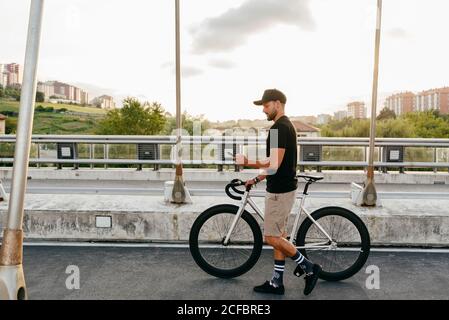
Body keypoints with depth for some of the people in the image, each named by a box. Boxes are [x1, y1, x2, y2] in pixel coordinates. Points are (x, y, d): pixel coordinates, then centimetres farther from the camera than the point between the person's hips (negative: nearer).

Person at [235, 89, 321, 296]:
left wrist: (247, 163, -17)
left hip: (280, 191, -10)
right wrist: (257, 179, 19)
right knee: (278, 236, 13)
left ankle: (309, 268, 12)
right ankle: (276, 283, 22)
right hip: (282, 188, 10)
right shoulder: (286, 126, 14)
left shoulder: (280, 128, -18)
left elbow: (274, 165, -25)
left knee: (272, 237, 0)